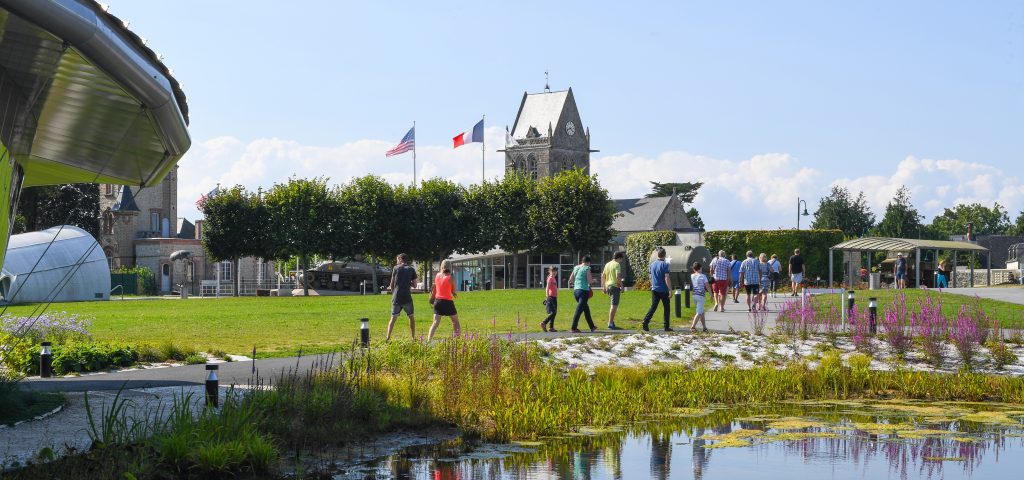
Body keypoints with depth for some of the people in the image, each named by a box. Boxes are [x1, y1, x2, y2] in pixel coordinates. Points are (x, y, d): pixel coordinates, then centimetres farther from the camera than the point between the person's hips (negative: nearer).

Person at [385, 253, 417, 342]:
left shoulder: (396, 268, 5)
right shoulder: (411, 269, 7)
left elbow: (392, 284, 6)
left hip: (396, 297, 0)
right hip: (407, 297, 0)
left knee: (393, 318, 2)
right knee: (411, 317, 14)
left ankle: (388, 337, -8)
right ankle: (413, 337, 13)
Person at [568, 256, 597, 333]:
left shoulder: (576, 268, 12)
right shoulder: (587, 268, -7)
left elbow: (570, 280, 14)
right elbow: (589, 281, -13)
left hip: (575, 290, 7)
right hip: (584, 291, -7)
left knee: (586, 309, 18)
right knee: (579, 310, -7)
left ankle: (592, 327, 27)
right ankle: (574, 328, -11)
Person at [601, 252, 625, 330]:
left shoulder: (607, 264, 14)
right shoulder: (617, 265, -11)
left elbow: (603, 276, 17)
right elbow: (618, 277, -19)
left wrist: (603, 286, 21)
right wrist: (622, 286, -12)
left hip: (608, 286, 8)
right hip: (615, 286, -8)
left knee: (613, 305, 18)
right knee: (614, 306, -6)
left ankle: (611, 323, 20)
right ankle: (610, 324, -8)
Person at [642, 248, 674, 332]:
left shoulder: (652, 264, 7)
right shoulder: (664, 264, -12)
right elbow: (667, 278, -17)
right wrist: (670, 290, -15)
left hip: (654, 289, 5)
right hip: (663, 290, -5)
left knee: (653, 307, 6)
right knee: (666, 308, 7)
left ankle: (645, 322, -11)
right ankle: (666, 327, 8)